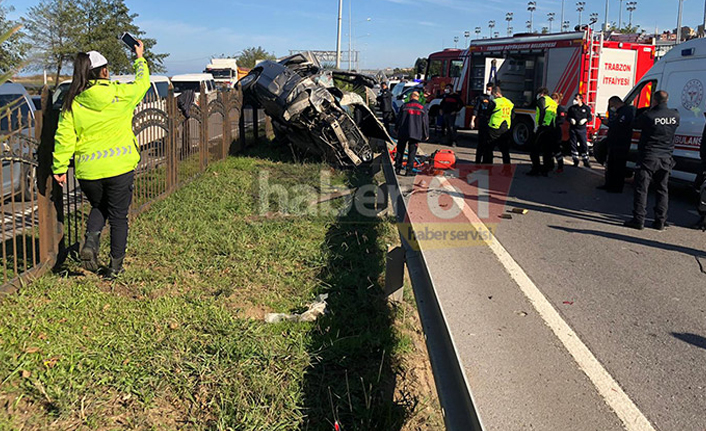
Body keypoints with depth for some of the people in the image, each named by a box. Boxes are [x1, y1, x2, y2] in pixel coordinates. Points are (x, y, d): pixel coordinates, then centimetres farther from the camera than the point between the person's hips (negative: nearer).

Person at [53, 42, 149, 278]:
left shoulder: (73, 102, -1)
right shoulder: (120, 94, -5)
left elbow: (64, 137, -1)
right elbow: (142, 83, 15)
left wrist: (60, 168, 5)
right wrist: (140, 58, 31)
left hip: (88, 170, 2)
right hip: (119, 166, -2)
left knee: (98, 208, 26)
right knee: (118, 216, 10)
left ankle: (90, 241, 0)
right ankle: (116, 265, 15)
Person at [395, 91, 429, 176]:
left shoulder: (404, 106, 2)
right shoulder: (422, 108, 4)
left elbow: (398, 119, 7)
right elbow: (425, 122, 5)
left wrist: (397, 130, 21)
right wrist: (426, 134, 12)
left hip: (403, 133, 0)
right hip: (416, 134, 0)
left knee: (400, 151, 11)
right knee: (412, 152, 4)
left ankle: (397, 168, 12)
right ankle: (409, 170, 0)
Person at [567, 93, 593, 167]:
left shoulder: (586, 108, 5)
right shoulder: (572, 108, 8)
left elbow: (590, 117, 8)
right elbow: (567, 117, 14)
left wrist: (585, 120, -11)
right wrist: (571, 119, -8)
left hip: (582, 129, -1)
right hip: (573, 129, 2)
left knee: (584, 144, -4)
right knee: (573, 145, 2)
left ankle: (586, 161, 4)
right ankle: (575, 161, 12)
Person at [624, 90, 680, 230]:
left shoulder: (649, 116, -16)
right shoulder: (675, 115, -1)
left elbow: (636, 124, 0)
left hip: (649, 158, -5)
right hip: (666, 158, 5)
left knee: (641, 188, 1)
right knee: (662, 190, 12)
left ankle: (639, 220, -1)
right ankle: (660, 221, 13)